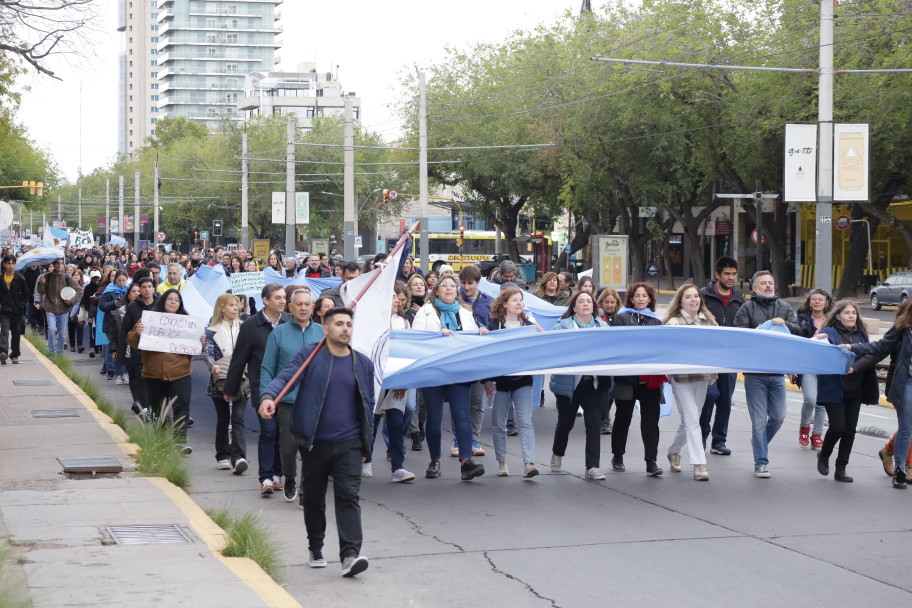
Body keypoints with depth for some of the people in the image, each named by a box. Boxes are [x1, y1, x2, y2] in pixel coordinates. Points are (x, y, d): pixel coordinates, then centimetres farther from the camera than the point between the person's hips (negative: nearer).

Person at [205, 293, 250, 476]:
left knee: (238, 420, -11)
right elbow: (208, 353, -4)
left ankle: (238, 457, -21)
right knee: (223, 420, 9)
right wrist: (213, 366, -25)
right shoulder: (213, 331, 4)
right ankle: (222, 457, 20)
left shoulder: (243, 328, 10)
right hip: (221, 381, 0)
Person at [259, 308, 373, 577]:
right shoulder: (310, 355, 0)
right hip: (315, 443, -1)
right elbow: (285, 377, -13)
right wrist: (268, 396, -35)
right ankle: (315, 549, 30)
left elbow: (368, 405, 15)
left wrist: (365, 446, 14)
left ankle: (350, 555, -16)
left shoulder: (363, 363, 9)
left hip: (348, 443, 1)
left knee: (348, 496, -10)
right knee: (314, 498, 12)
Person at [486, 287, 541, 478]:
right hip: (500, 380, -1)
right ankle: (501, 462, 20)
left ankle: (529, 463, -18)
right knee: (498, 423, 7)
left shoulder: (528, 323, 8)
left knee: (525, 421, -10)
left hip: (523, 380, 1)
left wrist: (540, 332, -11)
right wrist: (486, 380, -4)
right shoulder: (494, 325, 1)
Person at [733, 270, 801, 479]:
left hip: (778, 373, 4)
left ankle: (759, 441, 36)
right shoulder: (747, 308, 3)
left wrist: (784, 323, -16)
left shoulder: (784, 308, 13)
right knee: (759, 420, -4)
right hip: (755, 374, -4)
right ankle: (761, 463, 2)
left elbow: (799, 331, 3)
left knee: (778, 417, 8)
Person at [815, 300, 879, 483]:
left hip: (855, 392, 5)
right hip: (834, 390, -5)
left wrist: (854, 367, -18)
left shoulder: (861, 335, 12)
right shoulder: (829, 333, -3)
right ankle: (824, 455, 19)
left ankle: (841, 469, 14)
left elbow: (870, 356, -1)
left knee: (850, 430, 4)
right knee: (838, 427, -10)